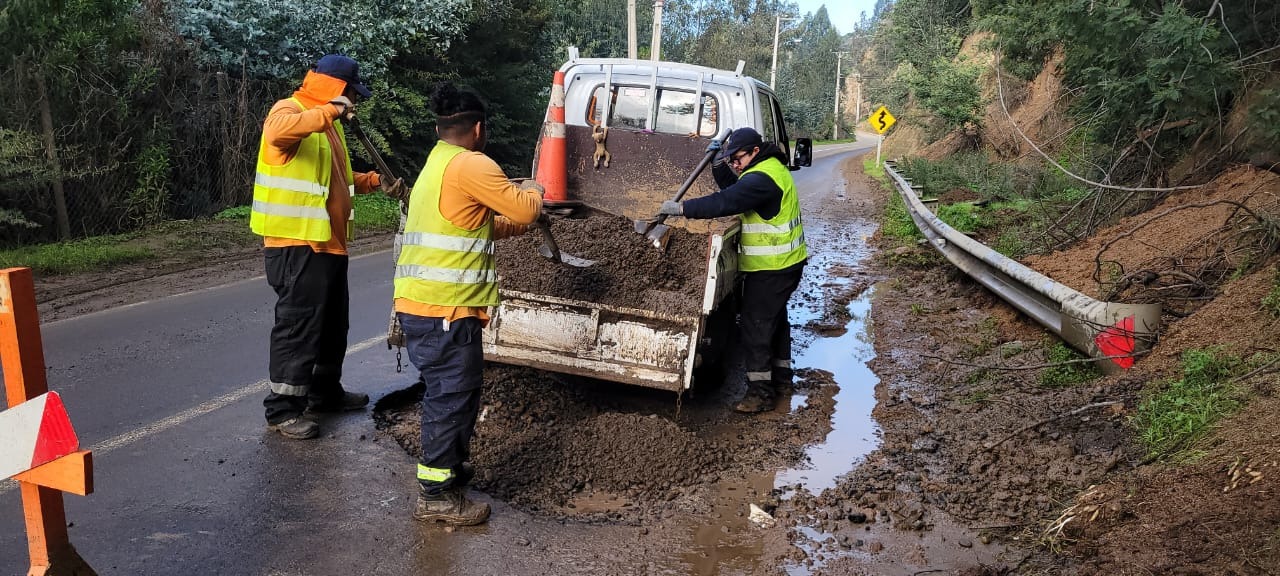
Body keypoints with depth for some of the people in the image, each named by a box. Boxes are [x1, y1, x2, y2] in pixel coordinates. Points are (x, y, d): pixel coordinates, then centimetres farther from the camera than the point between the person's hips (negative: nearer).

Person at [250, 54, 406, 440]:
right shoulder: (290, 110, -10)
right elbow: (278, 132, -36)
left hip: (327, 242, 10)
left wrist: (375, 182, 15)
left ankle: (326, 392, 33)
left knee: (332, 323, 18)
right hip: (296, 243, -10)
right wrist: (331, 110, -33)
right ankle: (283, 410, 3)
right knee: (298, 324, -6)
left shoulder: (328, 123, 20)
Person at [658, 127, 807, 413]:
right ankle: (781, 372, 39)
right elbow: (732, 188, 16)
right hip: (785, 262, 11)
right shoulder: (771, 166, 11)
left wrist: (682, 208, -30)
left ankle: (760, 390, -5)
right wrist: (719, 163, 1)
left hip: (771, 267, -11)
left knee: (755, 324, -8)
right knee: (775, 317, 23)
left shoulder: (762, 178, -23)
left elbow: (725, 202, -32)